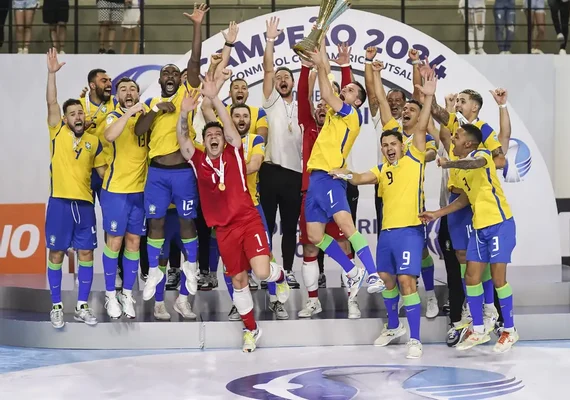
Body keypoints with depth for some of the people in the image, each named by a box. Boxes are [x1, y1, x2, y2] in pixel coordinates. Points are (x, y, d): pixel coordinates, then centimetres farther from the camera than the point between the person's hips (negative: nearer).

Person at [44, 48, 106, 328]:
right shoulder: (58, 133, 2)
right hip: (60, 202, -3)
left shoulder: (94, 142, 9)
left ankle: (82, 306, 13)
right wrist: (52, 73, -17)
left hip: (85, 203, 3)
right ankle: (56, 307, 10)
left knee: (86, 254, 4)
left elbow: (104, 169, 15)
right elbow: (52, 103, -9)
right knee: (56, 253, 2)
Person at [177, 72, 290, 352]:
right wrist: (184, 112, -25)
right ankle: (251, 328, 26)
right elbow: (182, 139, -9)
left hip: (248, 220, -3)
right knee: (238, 279, 9)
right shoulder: (198, 161, 4)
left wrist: (214, 98, -27)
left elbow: (229, 126, -14)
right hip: (224, 228, 3)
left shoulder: (234, 153, 0)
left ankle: (279, 276, 19)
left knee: (261, 271, -18)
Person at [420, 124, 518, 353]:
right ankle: (479, 331, 17)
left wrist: (450, 164, -52)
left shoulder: (481, 154, -11)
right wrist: (437, 214, 18)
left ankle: (510, 331, 8)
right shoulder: (461, 167, 14)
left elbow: (476, 163, -37)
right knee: (471, 277, 5)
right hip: (479, 227, 8)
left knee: (497, 277, -6)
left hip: (500, 224, -8)